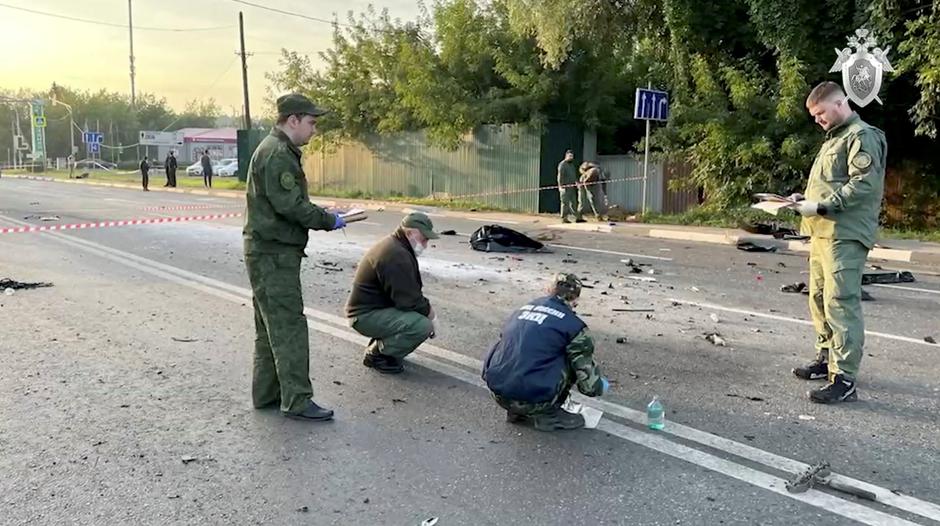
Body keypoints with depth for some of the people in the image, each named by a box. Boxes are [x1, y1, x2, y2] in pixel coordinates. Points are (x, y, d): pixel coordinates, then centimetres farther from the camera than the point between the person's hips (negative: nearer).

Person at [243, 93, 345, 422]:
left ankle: (266, 394, 24)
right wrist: (329, 221, -12)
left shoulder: (279, 150, 19)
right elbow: (290, 205, -22)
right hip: (273, 253, -11)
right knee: (289, 326, -7)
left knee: (271, 327, 15)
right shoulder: (277, 154, -15)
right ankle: (297, 401, -2)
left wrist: (323, 217, 10)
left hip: (270, 251, 11)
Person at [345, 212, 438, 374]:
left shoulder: (395, 246, 12)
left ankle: (379, 344, 14)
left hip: (374, 307, 11)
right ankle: (376, 354, -6)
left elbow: (410, 292, 17)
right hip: (366, 316, -11)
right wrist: (429, 312, -7)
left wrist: (427, 308, 2)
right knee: (423, 326, -25)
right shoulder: (396, 256, -23)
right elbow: (409, 301, -24)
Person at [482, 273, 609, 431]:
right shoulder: (574, 325, -1)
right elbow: (588, 383, 0)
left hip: (497, 392, 6)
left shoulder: (523, 308, 16)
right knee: (574, 357, 12)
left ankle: (518, 412, 22)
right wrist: (601, 387, 25)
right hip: (532, 399, -6)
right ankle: (548, 414, 13)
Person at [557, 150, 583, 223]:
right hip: (565, 187, -8)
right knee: (565, 203, -6)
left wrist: (577, 183, 12)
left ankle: (577, 217, 9)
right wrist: (560, 185, -20)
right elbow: (560, 175, -13)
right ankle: (564, 218, -2)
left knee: (574, 202, 8)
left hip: (572, 186, 8)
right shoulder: (562, 164, -6)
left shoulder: (572, 165, 21)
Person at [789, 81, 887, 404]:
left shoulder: (862, 137, -6)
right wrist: (806, 198, 11)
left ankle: (844, 380, -11)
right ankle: (826, 358, 26)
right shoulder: (834, 139, 24)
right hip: (822, 232, 10)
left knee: (841, 304, -12)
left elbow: (862, 186, -17)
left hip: (845, 235, -10)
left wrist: (820, 207, -19)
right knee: (819, 299, 14)